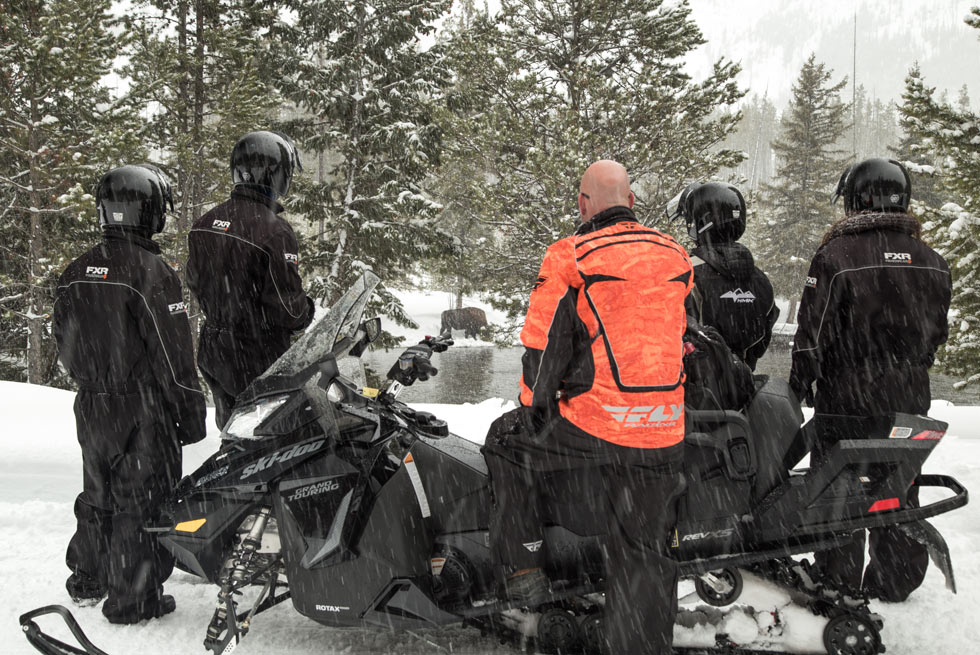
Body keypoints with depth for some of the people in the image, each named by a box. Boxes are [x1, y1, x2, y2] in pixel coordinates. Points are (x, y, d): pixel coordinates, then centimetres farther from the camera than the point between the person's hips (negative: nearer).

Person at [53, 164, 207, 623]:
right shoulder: (150, 271, -17)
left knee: (98, 494, 21)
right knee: (141, 501, 3)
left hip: (91, 407, 7)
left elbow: (65, 345, 13)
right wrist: (191, 413, -10)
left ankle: (88, 582, 35)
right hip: (142, 410, -7)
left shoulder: (74, 274, 5)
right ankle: (133, 599, 10)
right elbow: (173, 353, -16)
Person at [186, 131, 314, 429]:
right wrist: (307, 310, -1)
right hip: (257, 360, -7)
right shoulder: (275, 232, -24)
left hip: (211, 351, 7)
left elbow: (195, 283, 12)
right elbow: (288, 307, -22)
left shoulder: (203, 224, 0)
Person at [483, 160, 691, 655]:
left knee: (505, 441, 22)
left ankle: (523, 565, 23)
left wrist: (533, 411, 12)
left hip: (592, 434, -4)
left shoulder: (569, 257, -6)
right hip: (667, 446, 4)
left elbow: (542, 349, -4)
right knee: (643, 559, 14)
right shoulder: (677, 257, 10)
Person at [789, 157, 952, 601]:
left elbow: (814, 330, -13)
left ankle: (839, 581, 13)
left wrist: (801, 380, -1)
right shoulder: (931, 261, 5)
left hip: (847, 395, -5)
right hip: (910, 398, 5)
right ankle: (896, 579, 24)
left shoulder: (837, 254, -13)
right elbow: (937, 332, 11)